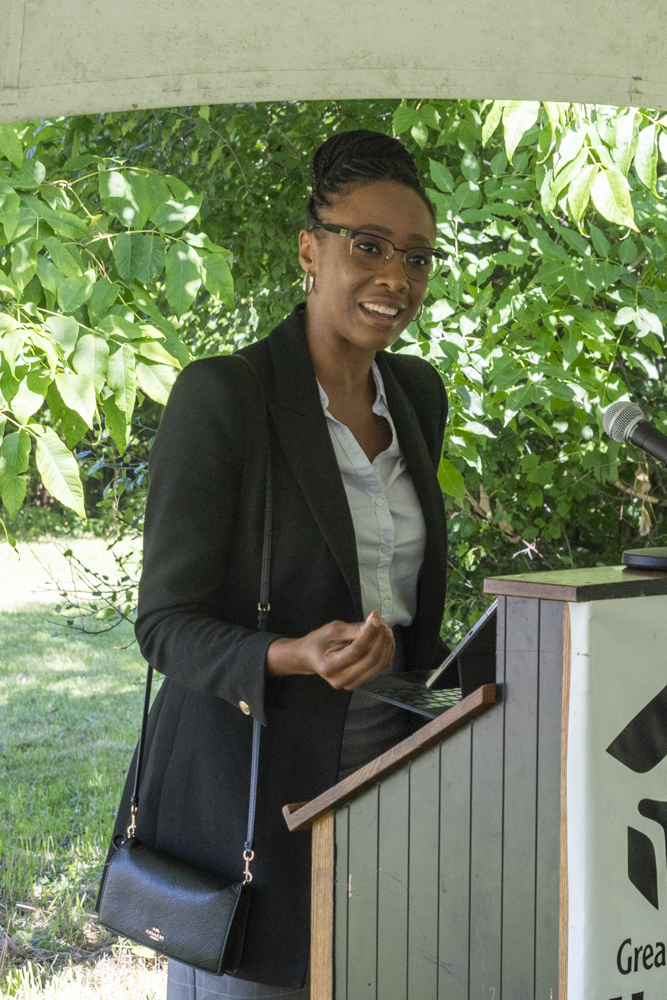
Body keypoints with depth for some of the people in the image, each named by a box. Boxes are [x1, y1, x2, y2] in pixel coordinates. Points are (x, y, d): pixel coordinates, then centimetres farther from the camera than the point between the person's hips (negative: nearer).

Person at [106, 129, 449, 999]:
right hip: (252, 785, -6)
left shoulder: (419, 393, 8)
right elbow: (166, 622, -13)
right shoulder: (220, 395, -13)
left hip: (388, 765, 6)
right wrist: (296, 658, -28)